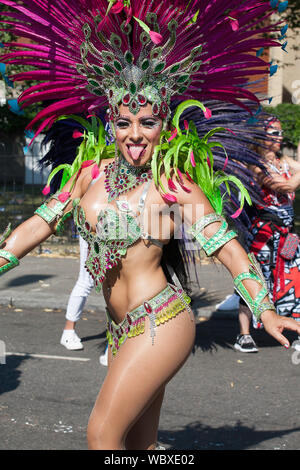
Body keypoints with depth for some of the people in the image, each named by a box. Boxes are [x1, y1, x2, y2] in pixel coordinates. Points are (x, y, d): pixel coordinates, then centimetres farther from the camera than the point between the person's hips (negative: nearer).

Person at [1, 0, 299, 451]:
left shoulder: (173, 182, -9)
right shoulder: (93, 171, 6)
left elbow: (225, 244, -11)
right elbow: (41, 223, 11)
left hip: (161, 324, -6)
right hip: (124, 329, 6)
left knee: (102, 435, -8)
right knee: (141, 443, 14)